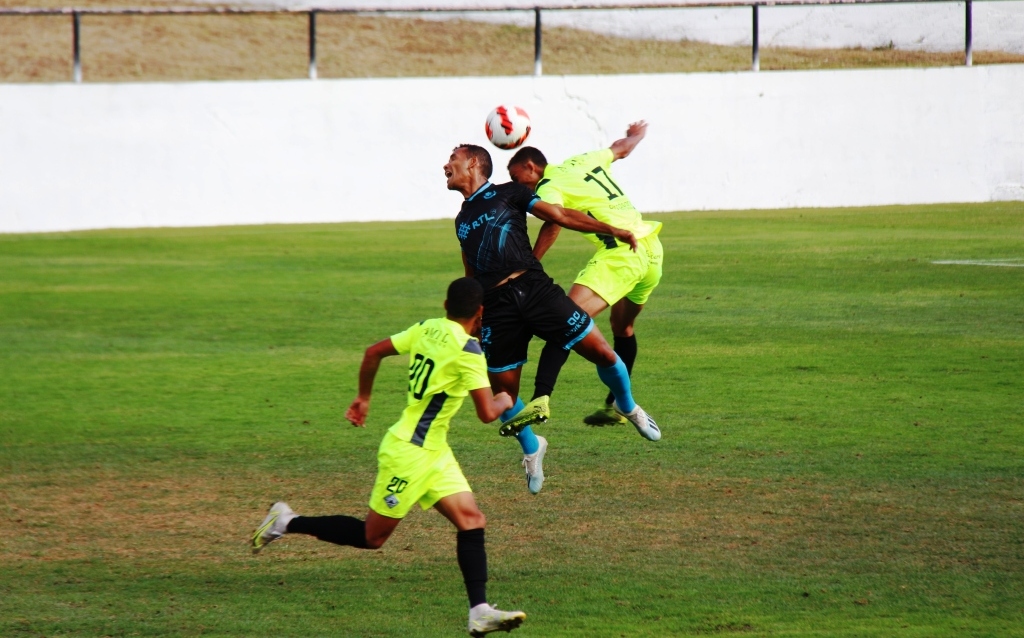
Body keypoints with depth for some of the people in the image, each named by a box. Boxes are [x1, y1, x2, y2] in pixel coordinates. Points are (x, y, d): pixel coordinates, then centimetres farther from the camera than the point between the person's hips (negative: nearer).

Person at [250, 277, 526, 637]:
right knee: (372, 537, 4)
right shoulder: (468, 350, -20)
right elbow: (487, 413, -21)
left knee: (471, 520, -1)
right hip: (408, 454, -9)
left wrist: (363, 398, 25)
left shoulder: (426, 329, 3)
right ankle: (287, 523, 14)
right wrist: (504, 402, 1)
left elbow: (373, 353, 11)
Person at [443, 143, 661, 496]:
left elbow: (560, 216, 6)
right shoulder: (462, 220, 22)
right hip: (496, 307, 4)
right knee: (502, 393, -1)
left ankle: (627, 407, 17)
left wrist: (611, 230, -1)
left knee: (602, 353, -11)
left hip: (535, 288, -4)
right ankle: (532, 450, 25)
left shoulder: (507, 194, 10)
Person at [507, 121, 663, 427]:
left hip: (621, 252, -9)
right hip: (652, 251, 9)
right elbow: (621, 148, 39)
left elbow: (554, 222, -24)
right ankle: (615, 406, 35)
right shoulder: (582, 161, 20)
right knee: (623, 328, 27)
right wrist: (637, 134, 61)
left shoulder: (549, 186, -2)